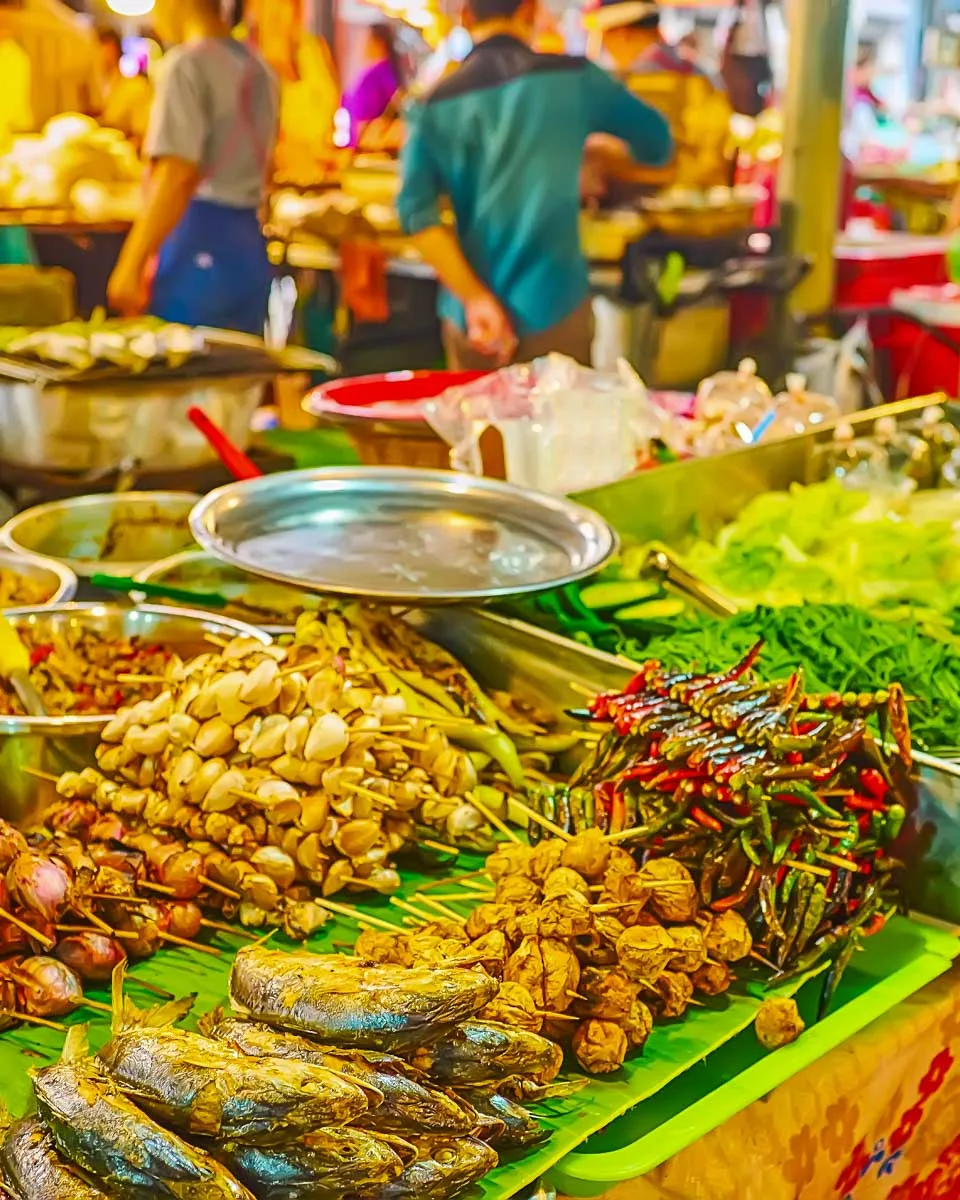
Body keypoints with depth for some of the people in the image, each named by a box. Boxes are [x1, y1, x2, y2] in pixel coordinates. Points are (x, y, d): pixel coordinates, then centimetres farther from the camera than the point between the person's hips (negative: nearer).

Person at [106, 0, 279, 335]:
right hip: (249, 248, 8)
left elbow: (177, 175, -20)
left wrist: (130, 266, -21)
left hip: (197, 248, -8)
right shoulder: (258, 68, 14)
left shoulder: (186, 65, -11)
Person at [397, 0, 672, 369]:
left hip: (471, 317, 2)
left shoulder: (436, 106, 1)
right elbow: (657, 141, 11)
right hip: (554, 306, -2)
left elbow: (417, 211, -11)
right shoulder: (572, 76, -2)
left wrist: (474, 298, -11)